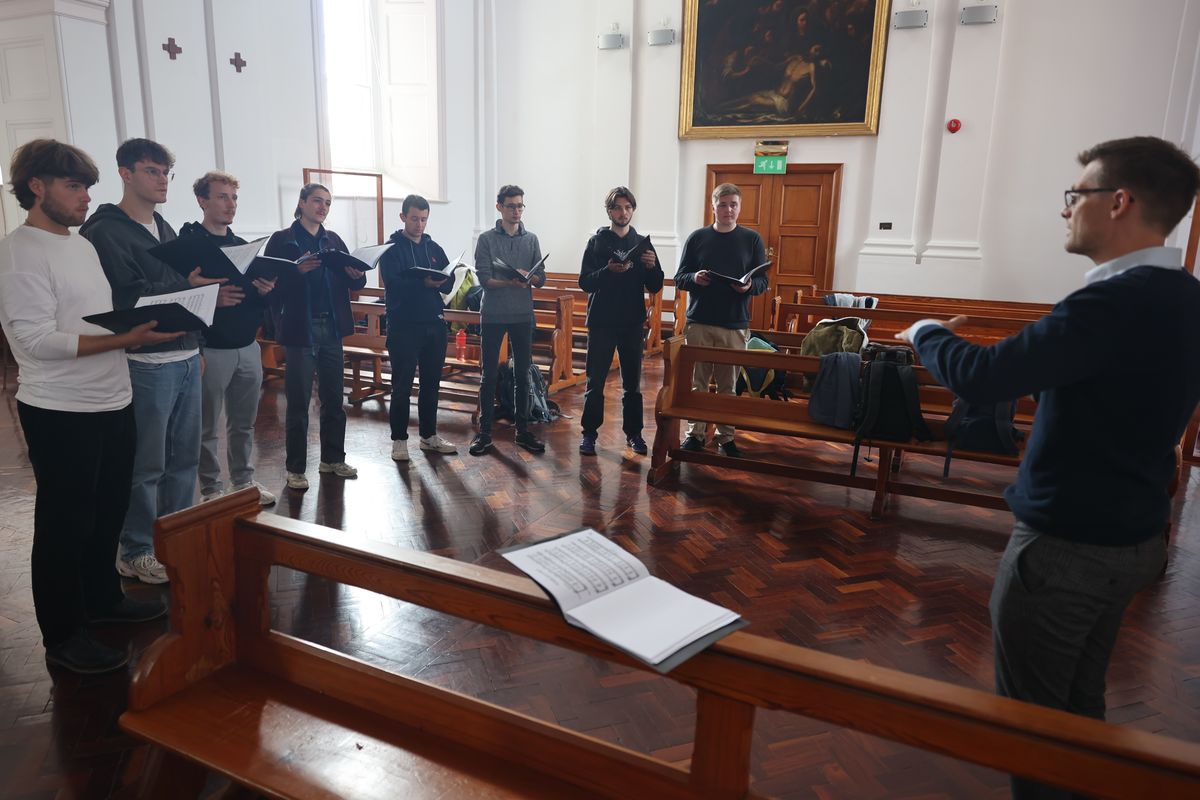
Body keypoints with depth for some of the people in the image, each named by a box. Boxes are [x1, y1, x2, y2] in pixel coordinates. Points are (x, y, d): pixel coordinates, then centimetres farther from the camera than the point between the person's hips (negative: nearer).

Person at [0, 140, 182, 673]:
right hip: (61, 414, -8)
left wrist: (144, 321, 3)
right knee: (64, 524, 4)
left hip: (113, 404, 8)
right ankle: (63, 636, 19)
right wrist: (128, 338, -26)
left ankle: (102, 597, 38)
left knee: (109, 512, 20)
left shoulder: (83, 245, 13)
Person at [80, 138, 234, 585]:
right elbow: (127, 300, -18)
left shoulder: (165, 230, 17)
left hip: (186, 358, 8)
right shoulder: (106, 233, -8)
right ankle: (137, 553, 16)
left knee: (184, 456, 14)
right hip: (147, 364, -7)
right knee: (146, 465, 1)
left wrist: (210, 292, -4)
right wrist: (189, 288, -24)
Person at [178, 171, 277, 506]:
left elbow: (261, 299, 15)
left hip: (247, 347, 6)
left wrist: (265, 291, -6)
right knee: (206, 426, 5)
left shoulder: (242, 245, 14)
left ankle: (243, 480, 28)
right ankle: (211, 488, 17)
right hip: (211, 350, -5)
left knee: (244, 422, 14)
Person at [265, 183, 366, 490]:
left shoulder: (333, 240, 12)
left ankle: (332, 459, 24)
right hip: (300, 331, -5)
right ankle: (296, 468, 13)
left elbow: (351, 283, 10)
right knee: (299, 402, 1)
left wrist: (357, 275, -12)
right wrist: (296, 270, -26)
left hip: (331, 329, 5)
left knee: (333, 398, 10)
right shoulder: (282, 240, -3)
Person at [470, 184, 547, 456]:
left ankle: (522, 430, 18)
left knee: (523, 374, 8)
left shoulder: (531, 239, 7)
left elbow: (541, 279, 2)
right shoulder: (487, 239, -1)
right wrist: (510, 283, -27)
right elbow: (484, 279, -10)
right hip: (492, 316, -2)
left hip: (523, 316, 3)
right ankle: (485, 432, 13)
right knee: (489, 375, 4)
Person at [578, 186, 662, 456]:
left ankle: (633, 432, 19)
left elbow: (655, 287, 5)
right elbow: (584, 282, -7)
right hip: (601, 323, -2)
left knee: (633, 382, 9)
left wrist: (651, 267, -15)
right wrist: (608, 270, -24)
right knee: (595, 382, 2)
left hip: (632, 324, 2)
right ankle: (589, 433, 11)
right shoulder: (597, 242, 1)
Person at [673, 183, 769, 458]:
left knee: (729, 384, 6)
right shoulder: (697, 237, 5)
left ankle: (726, 436, 17)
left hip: (735, 325, 0)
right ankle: (695, 433, 16)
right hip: (699, 322, 0)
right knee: (697, 381, 5)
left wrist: (750, 286, -17)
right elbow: (679, 277, 6)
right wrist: (694, 278, -16)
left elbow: (763, 281, 6)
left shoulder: (752, 239, 6)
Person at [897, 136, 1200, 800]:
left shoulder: (1121, 301, -26)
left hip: (1067, 543, -9)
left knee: (1030, 711, 8)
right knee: (1081, 702, 23)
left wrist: (927, 333, -9)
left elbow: (981, 379, -29)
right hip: (1132, 536, 9)